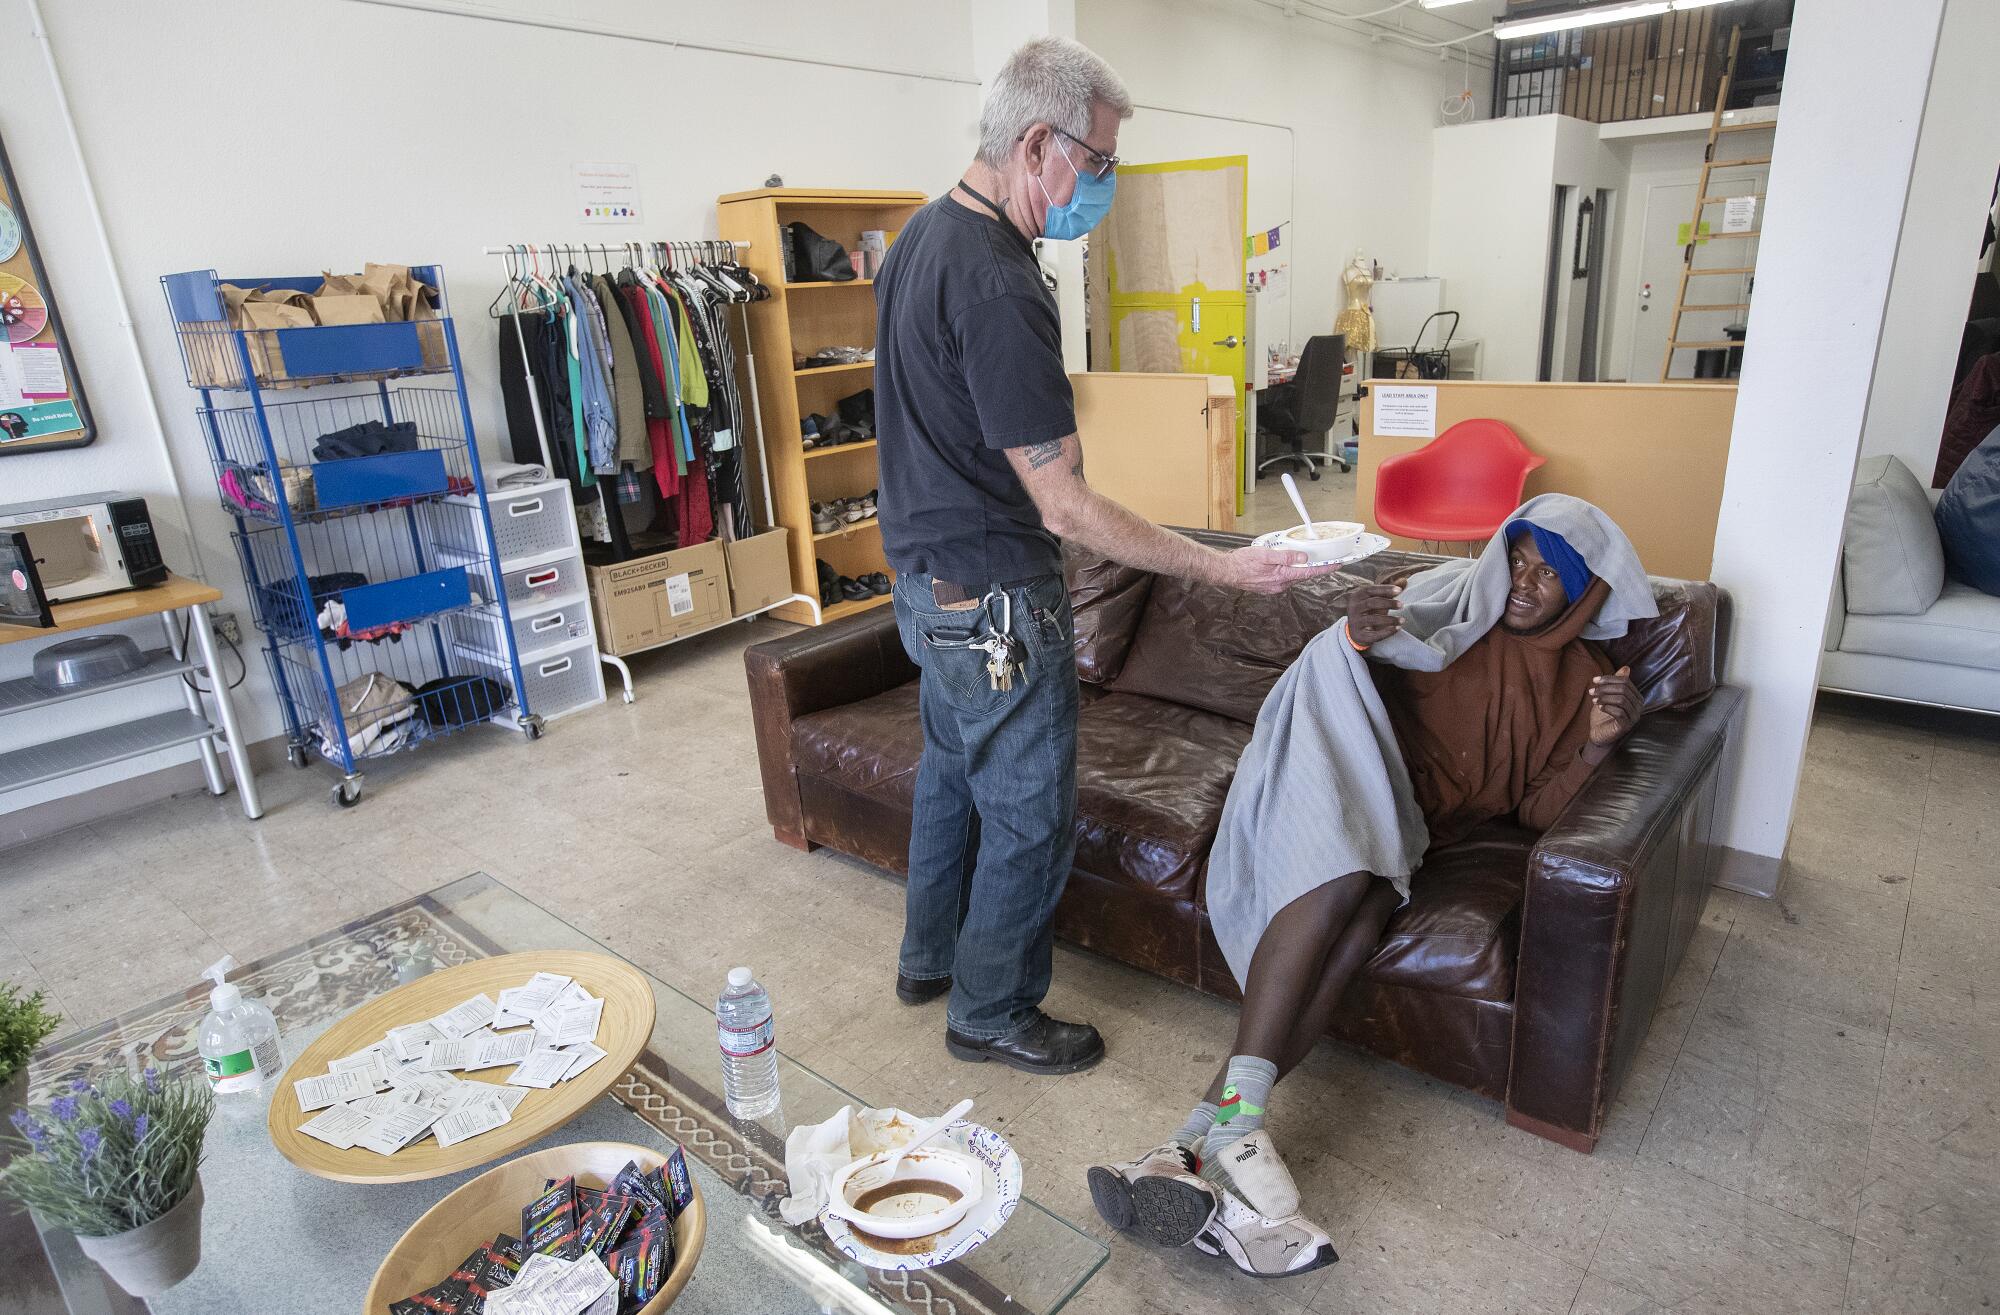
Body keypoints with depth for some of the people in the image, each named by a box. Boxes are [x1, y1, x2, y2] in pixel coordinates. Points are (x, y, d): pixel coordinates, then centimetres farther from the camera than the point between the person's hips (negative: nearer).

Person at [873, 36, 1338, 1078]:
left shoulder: (922, 234, 6)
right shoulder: (997, 287, -26)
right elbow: (1064, 508, -26)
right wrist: (1221, 569, -21)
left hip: (926, 574, 10)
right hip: (996, 601, -10)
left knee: (951, 773, 24)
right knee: (1029, 816, 7)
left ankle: (928, 956, 43)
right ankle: (991, 1013, 27)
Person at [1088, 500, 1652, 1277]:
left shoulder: (1582, 680, 14)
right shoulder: (1453, 601, 6)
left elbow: (1539, 811, 7)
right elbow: (1352, 685, -1)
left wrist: (1600, 746, -11)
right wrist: (1355, 637, -24)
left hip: (1415, 832, 2)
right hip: (1359, 774, -2)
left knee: (1357, 928, -31)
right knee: (1344, 876, -37)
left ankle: (1201, 1140, -39)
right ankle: (1235, 1126, -41)